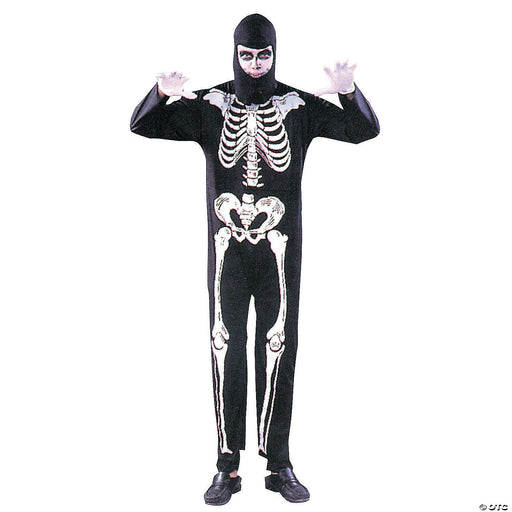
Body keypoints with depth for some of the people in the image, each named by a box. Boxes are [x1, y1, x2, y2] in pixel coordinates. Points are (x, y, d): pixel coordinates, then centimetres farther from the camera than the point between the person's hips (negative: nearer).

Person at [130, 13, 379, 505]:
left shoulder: (299, 106, 4)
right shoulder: (209, 105, 4)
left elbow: (365, 130, -3)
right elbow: (142, 126, -1)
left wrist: (349, 92, -24)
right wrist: (161, 93, -24)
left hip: (280, 248, 0)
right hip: (227, 247, 0)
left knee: (278, 349, 2)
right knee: (226, 349, 1)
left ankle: (279, 464, 11)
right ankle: (227, 466, 10)